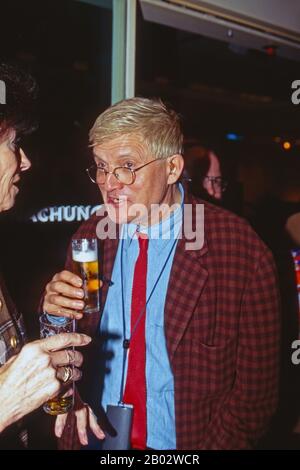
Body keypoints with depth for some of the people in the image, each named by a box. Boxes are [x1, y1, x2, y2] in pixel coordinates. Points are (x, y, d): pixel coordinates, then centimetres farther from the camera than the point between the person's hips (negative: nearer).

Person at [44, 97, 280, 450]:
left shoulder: (240, 249, -19)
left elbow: (256, 385, -13)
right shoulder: (90, 236, -6)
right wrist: (55, 312, -16)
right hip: (92, 439, 4)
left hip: (186, 440, -3)